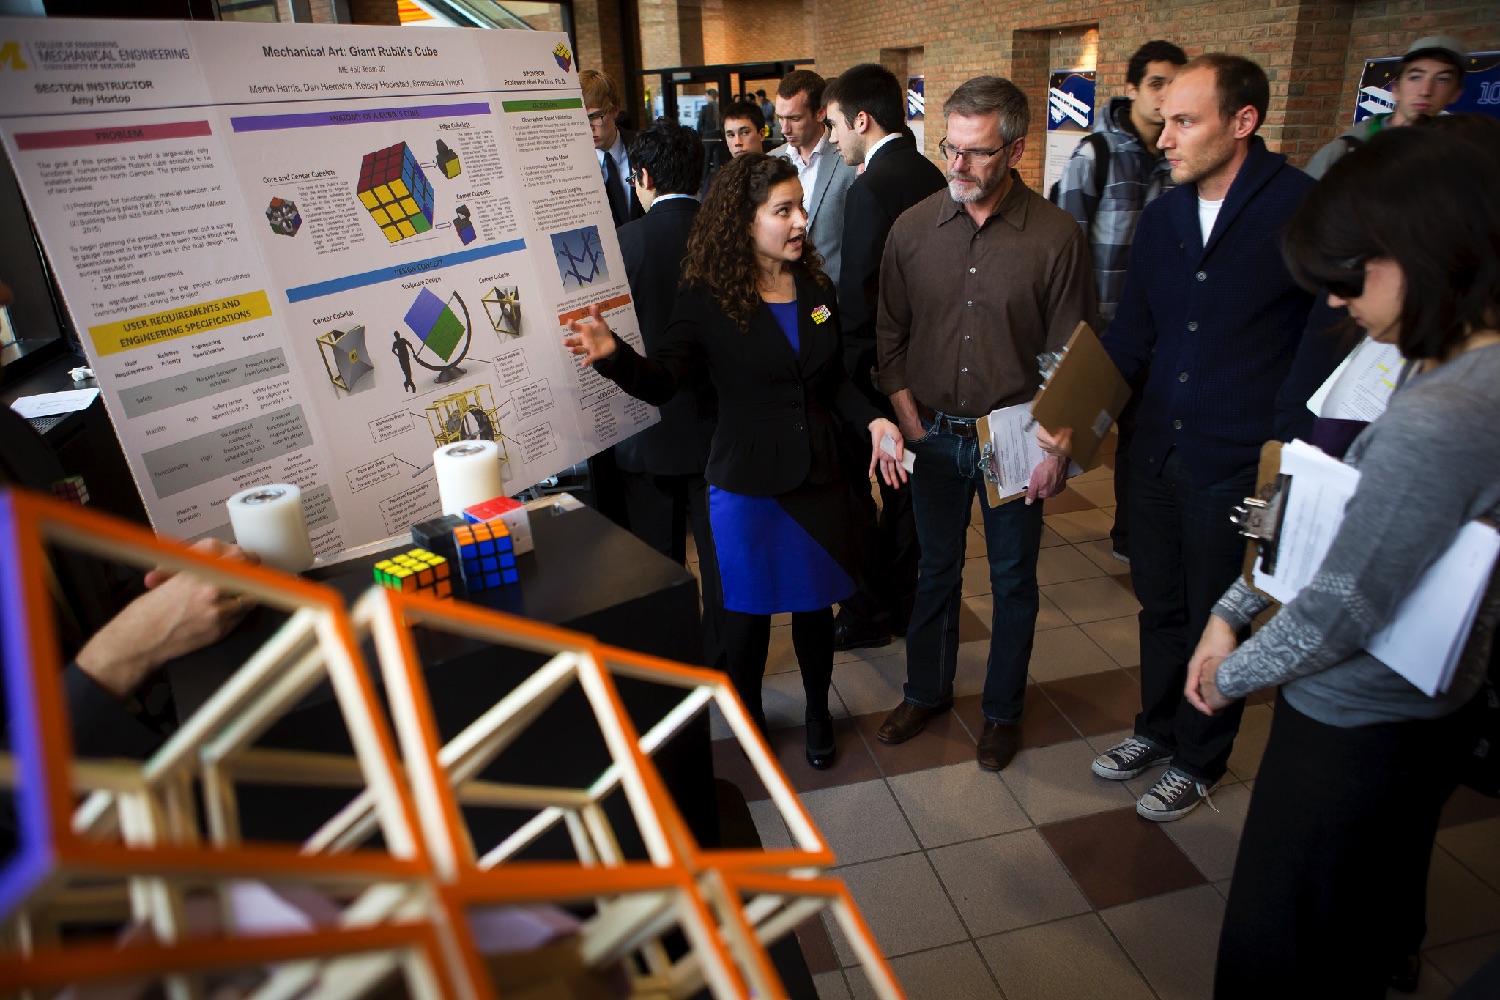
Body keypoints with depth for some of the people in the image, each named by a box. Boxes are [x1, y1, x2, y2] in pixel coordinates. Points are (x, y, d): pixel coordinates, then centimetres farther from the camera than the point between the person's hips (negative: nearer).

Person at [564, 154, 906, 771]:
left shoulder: (817, 288, 4)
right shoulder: (707, 298, -10)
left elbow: (834, 379, 11)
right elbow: (662, 381, -16)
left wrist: (873, 419, -6)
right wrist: (613, 354, -35)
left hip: (820, 476, 4)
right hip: (746, 482, -3)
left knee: (814, 603, 16)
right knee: (747, 612, 11)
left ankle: (818, 711, 40)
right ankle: (750, 715, 38)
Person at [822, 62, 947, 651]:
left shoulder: (871, 188, -19)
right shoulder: (930, 176, 7)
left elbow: (858, 293, -21)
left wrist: (846, 370, -13)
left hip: (875, 366, -8)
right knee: (905, 482, 18)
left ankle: (869, 612, 18)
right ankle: (903, 602, 32)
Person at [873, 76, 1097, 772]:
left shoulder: (1055, 235, -9)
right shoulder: (913, 228, -2)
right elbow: (889, 334, 5)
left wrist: (1056, 447, -12)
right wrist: (908, 417, -4)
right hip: (935, 433, 2)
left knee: (1013, 580, 12)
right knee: (936, 569, 16)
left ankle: (1003, 709, 32)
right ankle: (927, 690, 37)